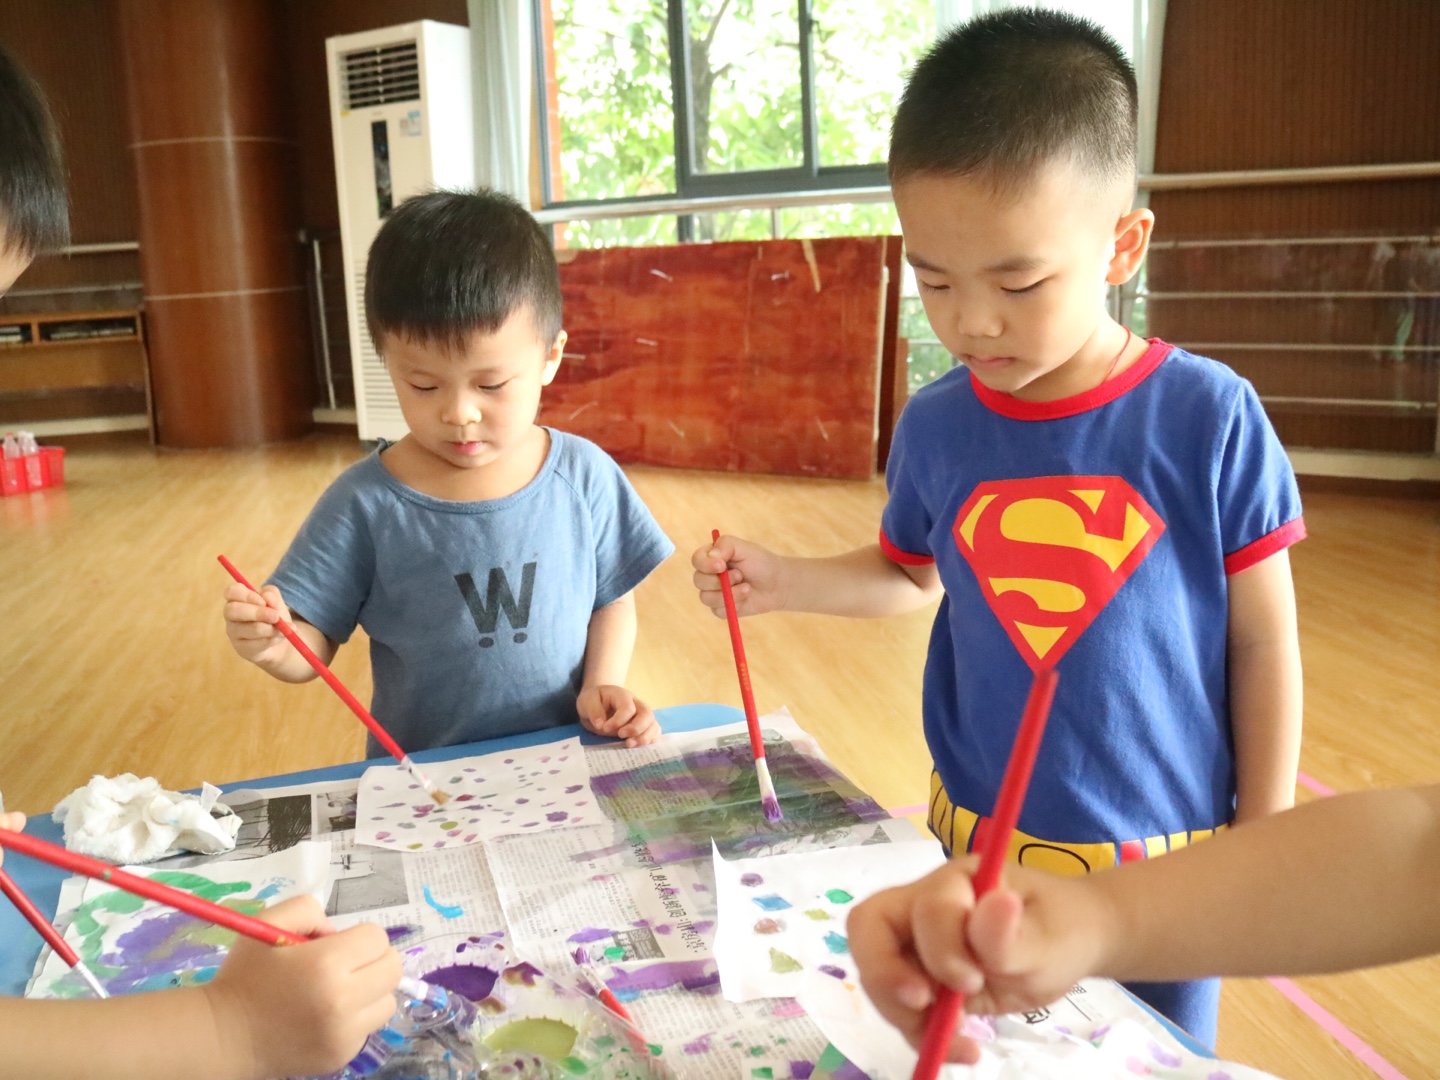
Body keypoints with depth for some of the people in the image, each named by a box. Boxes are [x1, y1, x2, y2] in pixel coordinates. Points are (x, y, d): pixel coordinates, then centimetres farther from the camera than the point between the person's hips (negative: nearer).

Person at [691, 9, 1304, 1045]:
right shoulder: (933, 425, -8)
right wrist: (784, 581, -8)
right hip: (975, 842, 3)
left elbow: (1262, 642, -7)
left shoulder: (1210, 417, -16)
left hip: (1166, 857, -2)